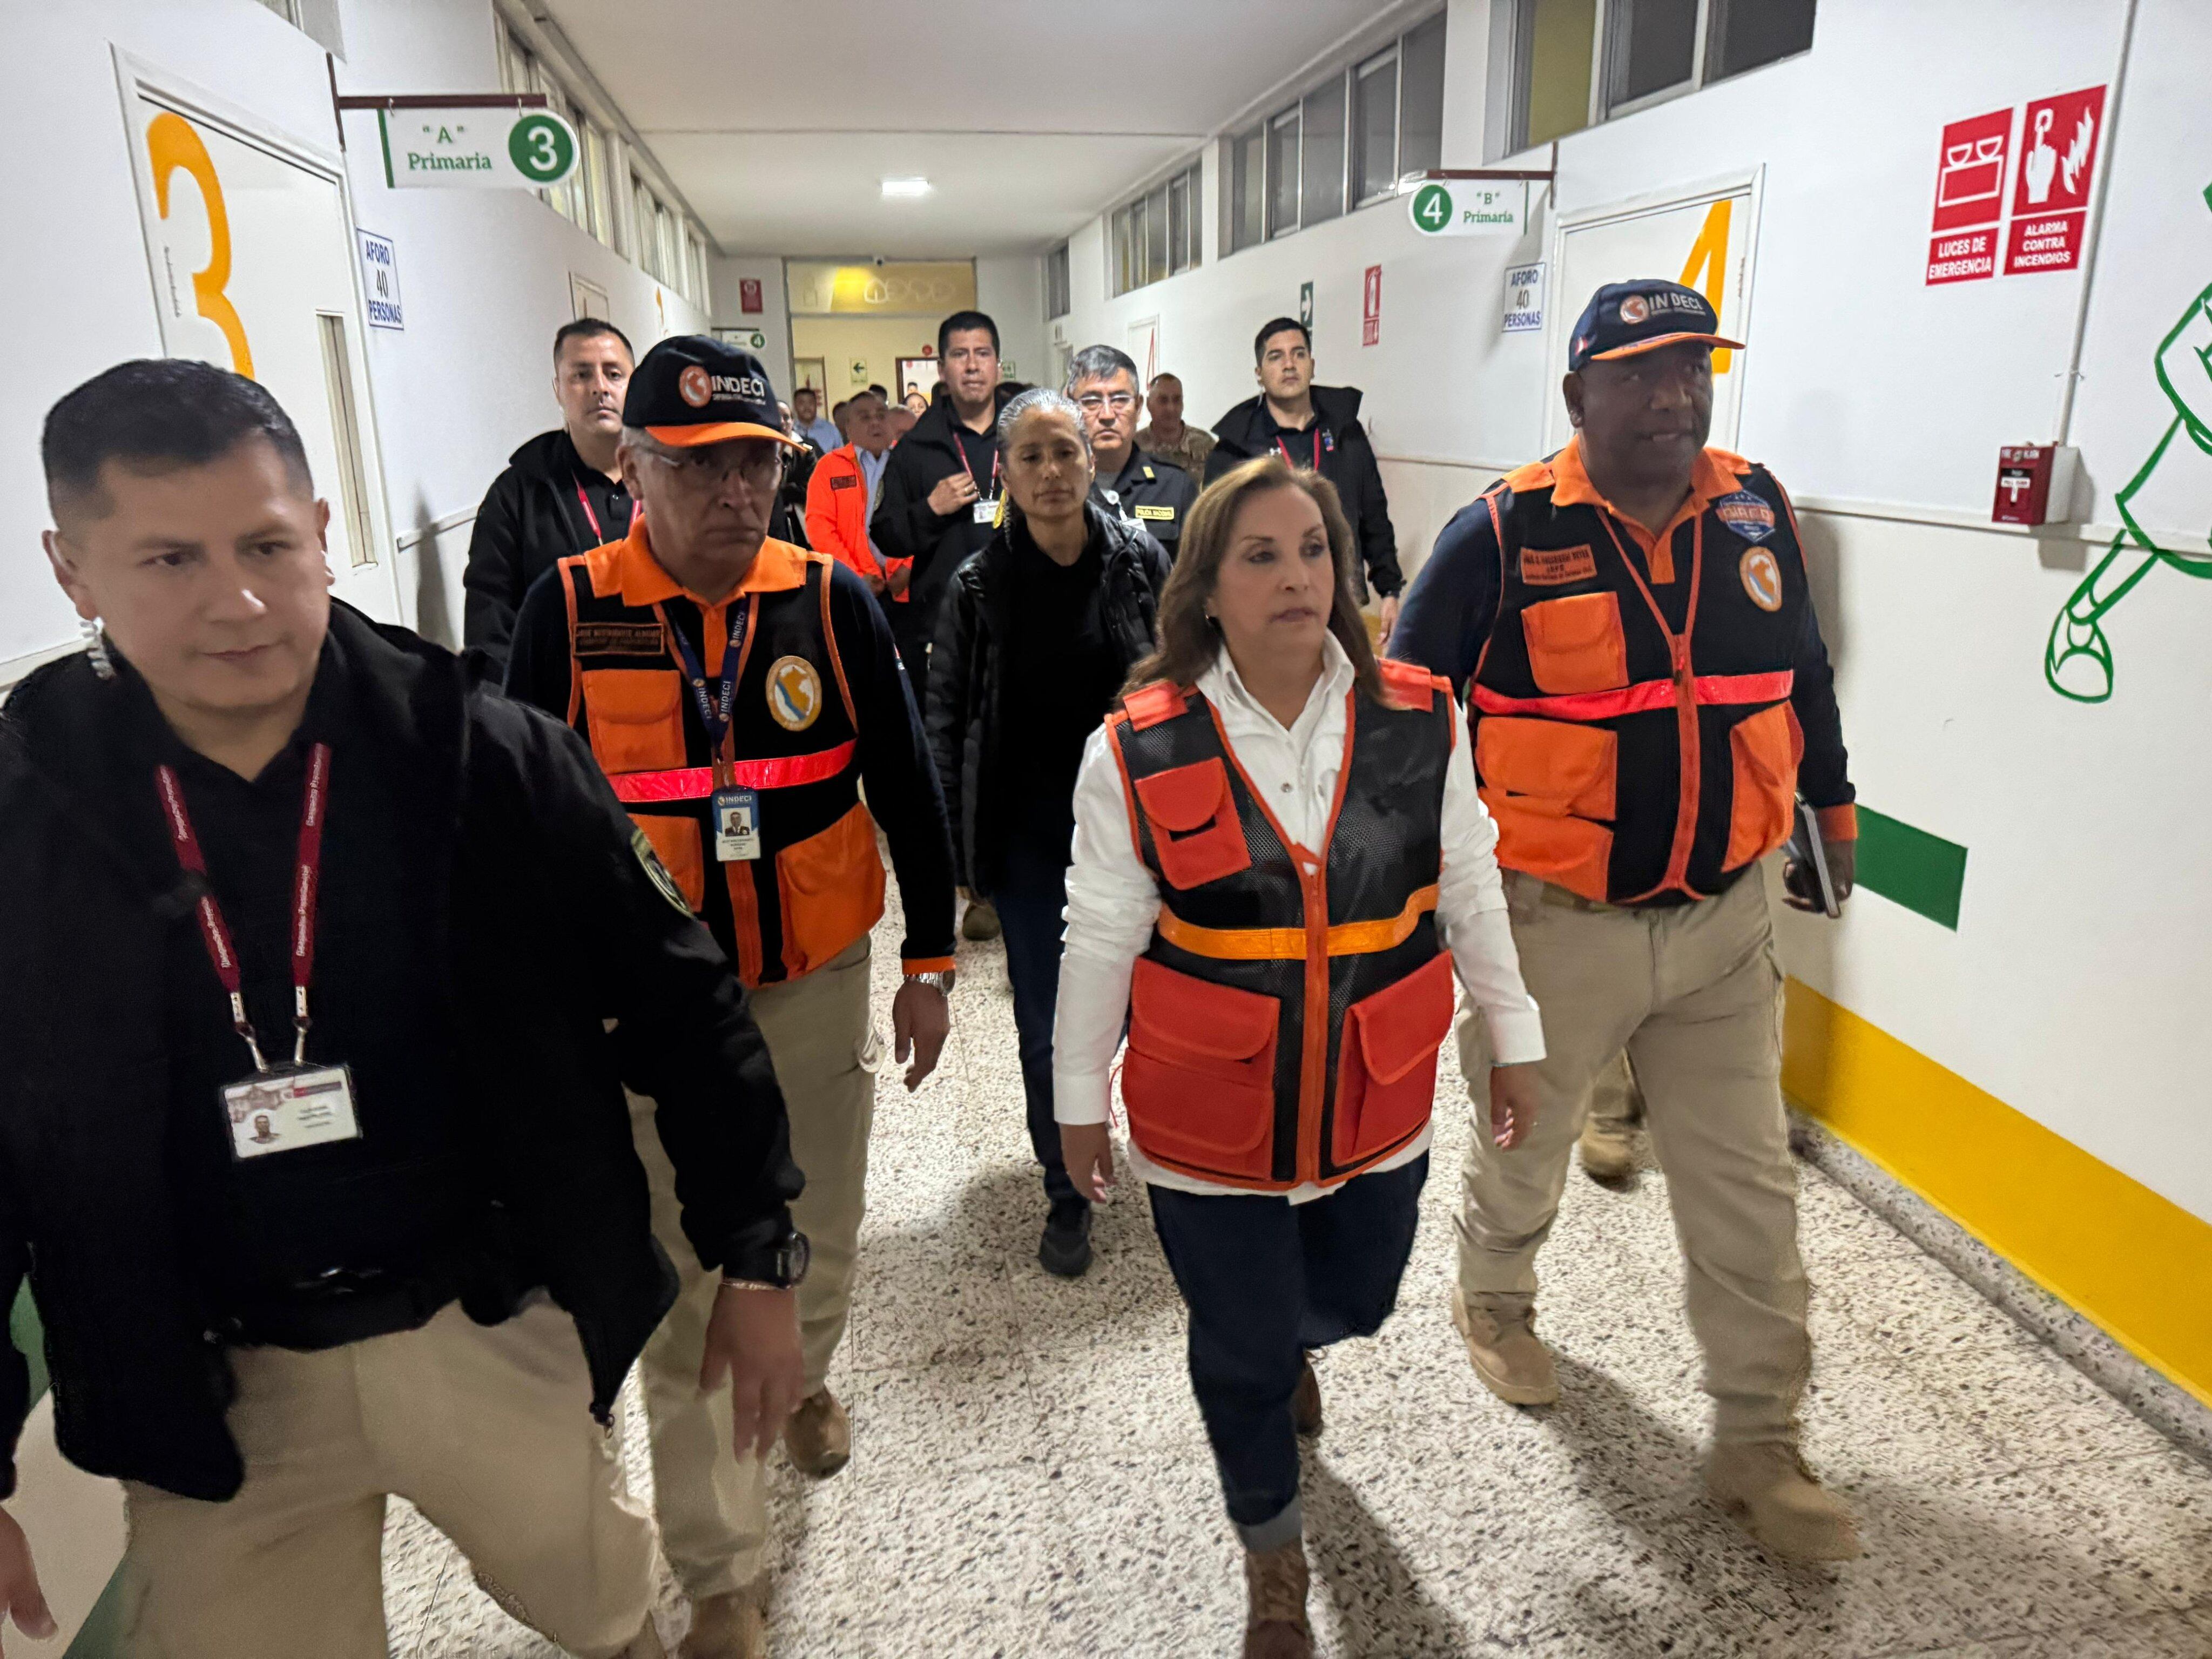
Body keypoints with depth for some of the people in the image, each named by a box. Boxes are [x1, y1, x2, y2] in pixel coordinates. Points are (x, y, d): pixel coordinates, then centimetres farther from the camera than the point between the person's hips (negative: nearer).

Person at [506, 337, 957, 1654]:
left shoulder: (832, 600, -5)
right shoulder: (569, 610, -8)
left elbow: (908, 788, 1)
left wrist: (932, 962, 2)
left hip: (819, 983, 2)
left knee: (823, 1225, 21)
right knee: (687, 1285, 6)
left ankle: (803, 1378, 54)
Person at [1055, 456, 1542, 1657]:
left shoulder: (1419, 720, -7)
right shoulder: (1138, 749, -14)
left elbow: (1468, 892, 4)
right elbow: (1101, 938, -5)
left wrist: (1514, 1038, 10)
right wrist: (1079, 1098, 2)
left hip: (1378, 1110, 3)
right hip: (1208, 1125, -2)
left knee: (1354, 1300, 24)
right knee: (1241, 1351, 13)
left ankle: (1289, 1344, 64)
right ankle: (1273, 1561, 43)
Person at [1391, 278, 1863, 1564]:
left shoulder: (1758, 511, 1)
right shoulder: (1505, 535, -14)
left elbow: (1802, 670, 15)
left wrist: (1833, 809, 23)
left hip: (1725, 919, 4)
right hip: (1556, 924, -3)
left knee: (1749, 1192, 12)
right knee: (1524, 1149, 19)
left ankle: (1760, 1446, 31)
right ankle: (1496, 1305, 50)